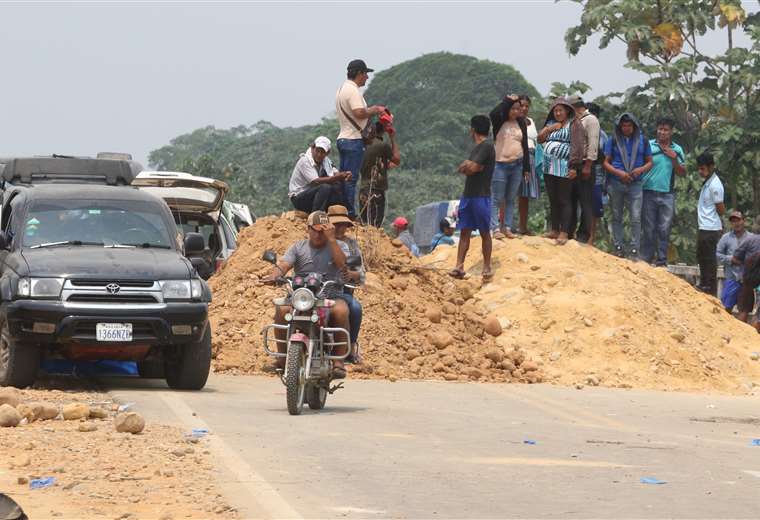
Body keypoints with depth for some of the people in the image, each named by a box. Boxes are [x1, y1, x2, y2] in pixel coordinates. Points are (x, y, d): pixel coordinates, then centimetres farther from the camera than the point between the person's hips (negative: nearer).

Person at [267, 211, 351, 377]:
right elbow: (284, 264, -3)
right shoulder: (298, 247, 13)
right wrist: (274, 276, -25)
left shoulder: (339, 246, 11)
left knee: (341, 311, -35)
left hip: (331, 297, -1)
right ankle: (282, 356, -17)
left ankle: (338, 360, -29)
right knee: (281, 310, -29)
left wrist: (331, 239, -12)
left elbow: (341, 263, -10)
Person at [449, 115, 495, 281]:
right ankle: (459, 266, 1)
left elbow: (472, 168, -19)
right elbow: (465, 168, 14)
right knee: (464, 231, 3)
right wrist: (468, 166, -7)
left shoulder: (486, 146, -12)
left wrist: (466, 166, 1)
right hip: (468, 194, 9)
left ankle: (487, 268, 5)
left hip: (481, 196, -9)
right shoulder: (477, 147, 17)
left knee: (485, 232, 0)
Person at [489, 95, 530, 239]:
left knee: (511, 199, 9)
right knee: (497, 199, -3)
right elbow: (493, 114, -29)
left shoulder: (521, 123, 8)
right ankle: (496, 229, -3)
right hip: (500, 165, -5)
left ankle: (508, 228, 13)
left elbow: (525, 146, 12)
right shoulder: (499, 122, -4)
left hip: (517, 166, 5)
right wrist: (507, 101, -20)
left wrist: (526, 167, 10)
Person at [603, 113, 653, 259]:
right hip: (616, 183, 1)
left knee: (636, 218, -8)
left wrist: (641, 169, -11)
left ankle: (634, 250, -7)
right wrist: (619, 173, -14)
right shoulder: (613, 140, 4)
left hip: (635, 184, -1)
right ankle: (618, 248, 13)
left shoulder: (643, 141, 6)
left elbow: (649, 162, 11)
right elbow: (606, 162, 3)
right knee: (617, 217, 6)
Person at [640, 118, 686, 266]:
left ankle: (662, 261, 2)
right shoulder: (648, 146, 3)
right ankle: (646, 259, 4)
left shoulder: (677, 150, 11)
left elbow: (682, 173, 9)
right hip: (649, 192, -2)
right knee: (648, 229, 0)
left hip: (667, 194, 2)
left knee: (664, 229, -1)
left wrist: (674, 159, -5)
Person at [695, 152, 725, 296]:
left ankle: (711, 289, 0)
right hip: (704, 228, 10)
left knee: (709, 259, -4)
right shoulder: (707, 182, 11)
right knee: (702, 257, 18)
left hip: (710, 229, -10)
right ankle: (704, 285, 28)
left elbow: (721, 210, -13)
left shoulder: (715, 185, -18)